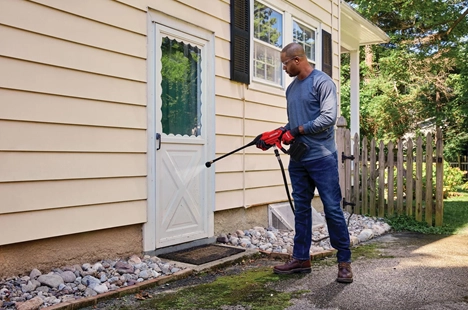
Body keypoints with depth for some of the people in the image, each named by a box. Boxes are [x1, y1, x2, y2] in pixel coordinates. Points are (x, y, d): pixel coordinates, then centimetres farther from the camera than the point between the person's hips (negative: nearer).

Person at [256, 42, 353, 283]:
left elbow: (328, 118, -17)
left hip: (322, 158, -7)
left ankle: (344, 261, 10)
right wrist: (276, 135, 5)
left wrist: (298, 131, -13)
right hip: (298, 160, 7)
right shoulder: (291, 88, 16)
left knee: (332, 209, -2)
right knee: (301, 209, 11)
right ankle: (301, 258, 20)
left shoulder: (322, 82, -6)